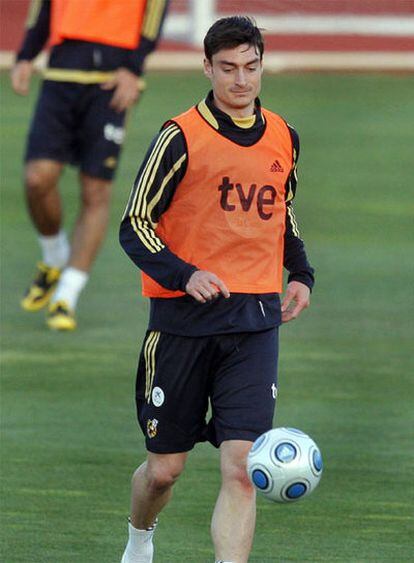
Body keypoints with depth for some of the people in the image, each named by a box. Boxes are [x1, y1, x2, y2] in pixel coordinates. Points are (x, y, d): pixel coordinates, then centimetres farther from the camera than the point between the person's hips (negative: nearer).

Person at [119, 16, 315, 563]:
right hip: (184, 318, -3)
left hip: (256, 320, 3)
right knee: (165, 467, 7)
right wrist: (185, 275, -21)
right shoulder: (181, 137, -6)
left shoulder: (282, 137, 9)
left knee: (241, 466, -12)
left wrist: (300, 273, 10)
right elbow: (135, 226, -5)